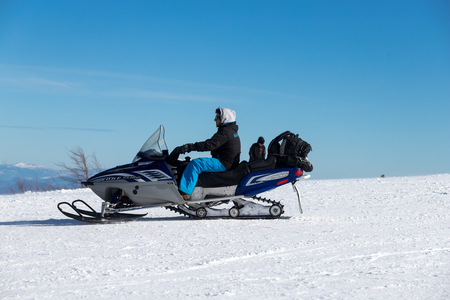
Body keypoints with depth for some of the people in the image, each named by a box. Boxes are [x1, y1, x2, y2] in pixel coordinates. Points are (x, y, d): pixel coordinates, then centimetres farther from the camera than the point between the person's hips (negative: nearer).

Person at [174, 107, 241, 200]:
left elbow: (209, 145, -27)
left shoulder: (225, 132, -16)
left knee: (195, 164, -23)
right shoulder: (230, 130, 18)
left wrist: (188, 147, -28)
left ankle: (184, 193, -31)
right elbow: (212, 144, 23)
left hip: (223, 164, -11)